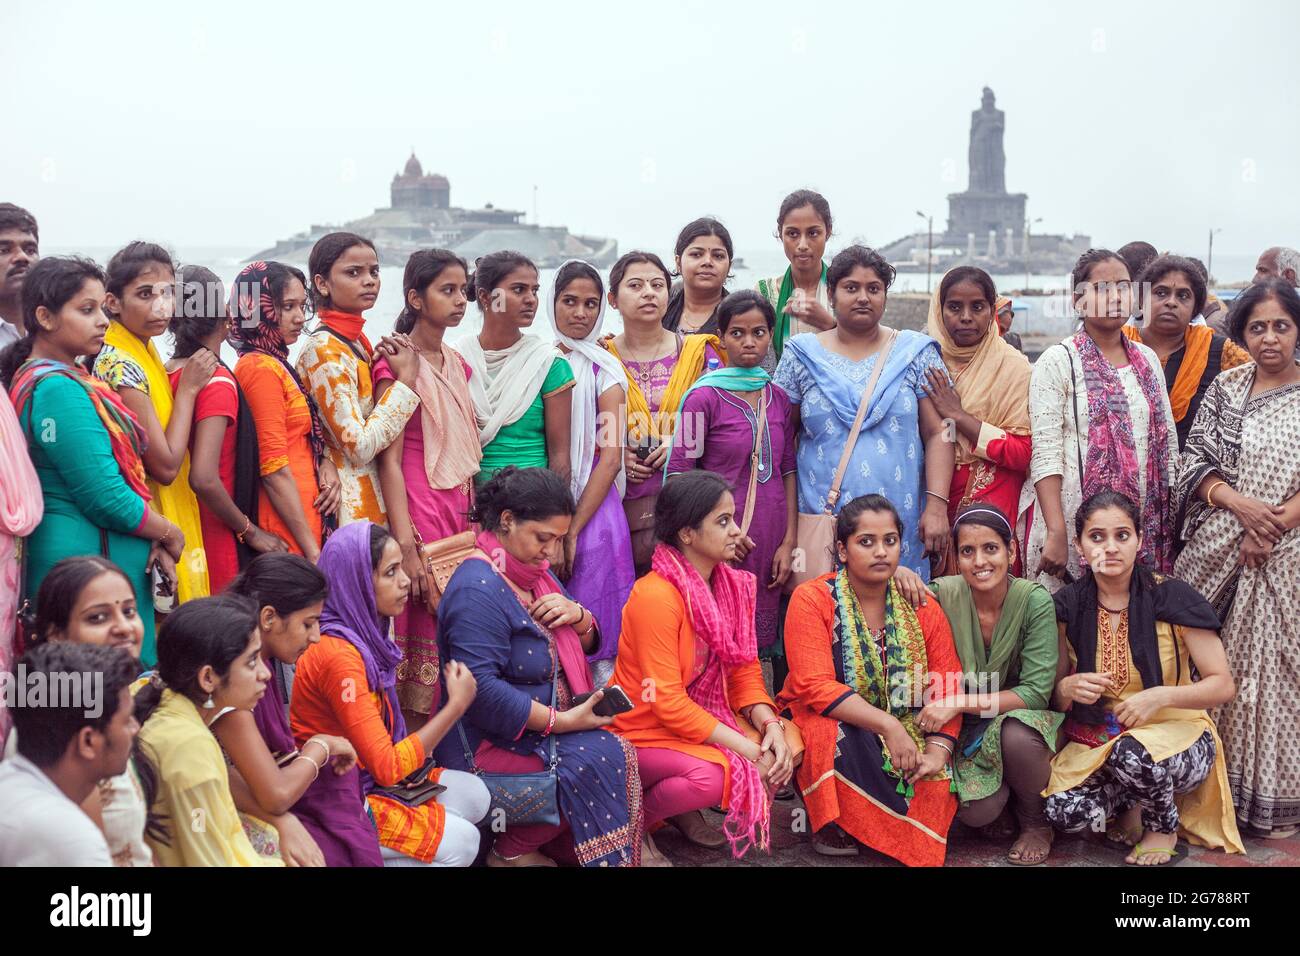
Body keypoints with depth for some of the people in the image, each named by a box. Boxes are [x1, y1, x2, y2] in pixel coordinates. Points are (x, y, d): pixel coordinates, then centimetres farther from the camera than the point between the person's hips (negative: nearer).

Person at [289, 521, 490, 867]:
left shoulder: (364, 632, 2)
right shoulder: (338, 655, -26)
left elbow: (382, 742, 4)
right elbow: (387, 768, -25)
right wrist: (457, 705, -18)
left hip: (369, 771, 9)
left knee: (475, 796, 7)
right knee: (461, 842, -9)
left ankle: (366, 852, 7)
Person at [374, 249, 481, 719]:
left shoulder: (456, 363, 14)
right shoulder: (396, 363, -9)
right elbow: (389, 459, -12)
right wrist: (406, 546, -17)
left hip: (461, 509, 7)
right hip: (421, 509, -7)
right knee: (422, 632, -5)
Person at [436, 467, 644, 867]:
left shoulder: (535, 572, 12)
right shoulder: (480, 589, -19)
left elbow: (587, 644, 20)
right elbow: (481, 690, -28)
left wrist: (577, 615, -4)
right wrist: (560, 721, -23)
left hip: (538, 728, 9)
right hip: (489, 741, -9)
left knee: (619, 754, -11)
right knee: (600, 758, -22)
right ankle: (512, 849, -4)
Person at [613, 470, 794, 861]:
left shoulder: (733, 585, 0)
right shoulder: (655, 596, -24)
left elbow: (745, 671, 4)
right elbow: (666, 702, -25)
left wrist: (770, 725, -16)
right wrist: (747, 750, -24)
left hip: (704, 719, 8)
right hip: (643, 732, -8)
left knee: (787, 747, -11)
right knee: (711, 774, -34)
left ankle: (684, 811, 6)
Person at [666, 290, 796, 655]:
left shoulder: (778, 398, 10)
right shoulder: (705, 396, -6)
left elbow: (788, 471, 10)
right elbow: (679, 473, -7)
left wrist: (789, 542, 4)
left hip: (769, 539, 5)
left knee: (761, 637, 8)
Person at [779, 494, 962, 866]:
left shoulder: (922, 607, 1)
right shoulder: (812, 599, -10)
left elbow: (947, 688, -3)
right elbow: (816, 688, -20)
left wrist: (938, 750, -21)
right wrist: (887, 725, -28)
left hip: (907, 733, 4)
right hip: (829, 724, -3)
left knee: (942, 789, -22)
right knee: (838, 737, -36)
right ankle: (835, 826, -8)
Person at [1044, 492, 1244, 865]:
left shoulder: (1171, 597, -11)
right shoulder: (1069, 605, -2)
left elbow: (1223, 685, -9)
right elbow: (1054, 696, 5)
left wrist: (1160, 697, -26)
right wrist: (1068, 689, -19)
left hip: (1176, 732, -2)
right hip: (1096, 739, 2)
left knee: (1131, 754, -37)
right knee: (1065, 812, -26)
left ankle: (1164, 827, -2)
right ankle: (1129, 804, 9)